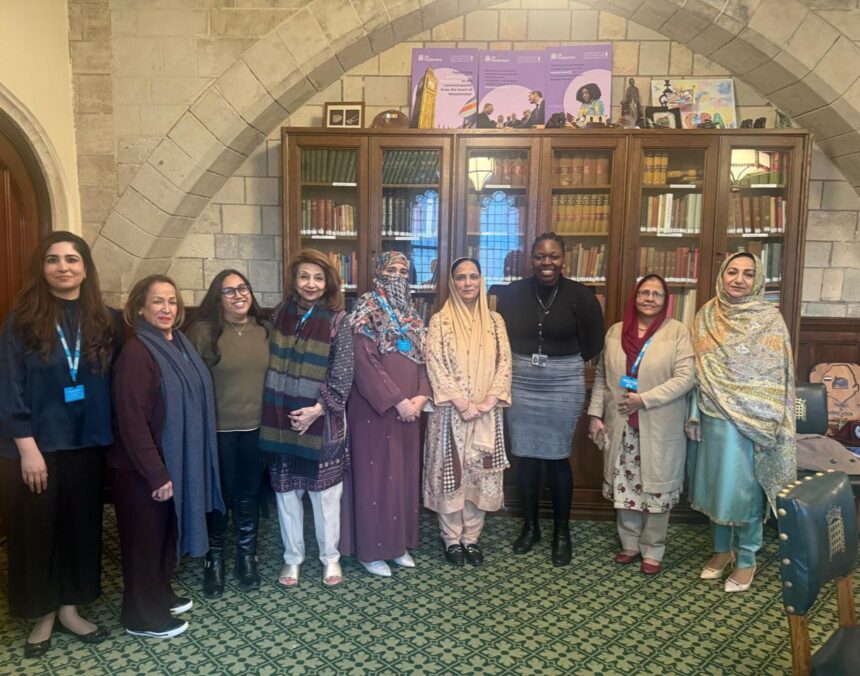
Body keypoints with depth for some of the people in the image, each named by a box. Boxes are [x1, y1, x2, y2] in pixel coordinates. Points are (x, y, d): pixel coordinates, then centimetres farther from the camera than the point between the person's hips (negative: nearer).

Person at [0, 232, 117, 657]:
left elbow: (113, 383, 5)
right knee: (38, 529, 9)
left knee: (81, 526, 12)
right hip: (36, 447, -3)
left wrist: (106, 433, -2)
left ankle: (69, 609, 30)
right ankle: (43, 616, 27)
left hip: (86, 445, 3)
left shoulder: (103, 321, 4)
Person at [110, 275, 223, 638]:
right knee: (144, 538, 9)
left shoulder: (179, 344, 5)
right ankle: (142, 616, 26)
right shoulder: (136, 352, -20)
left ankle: (161, 596, 40)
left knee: (167, 532, 21)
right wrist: (157, 474, -20)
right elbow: (131, 421, -22)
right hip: (142, 469, -8)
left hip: (176, 461, 8)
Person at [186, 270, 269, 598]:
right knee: (219, 496, 10)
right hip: (217, 429, -3)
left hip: (256, 428, 3)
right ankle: (214, 560, 29)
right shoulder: (203, 331, -10)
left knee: (249, 495, 15)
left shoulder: (264, 330, 4)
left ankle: (246, 558, 32)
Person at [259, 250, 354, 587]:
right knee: (286, 491, 11)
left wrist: (319, 408, -16)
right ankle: (292, 557, 29)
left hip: (321, 420, -3)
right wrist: (272, 409, 1)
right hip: (282, 417, 3)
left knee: (325, 492, 8)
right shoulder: (280, 313, 4)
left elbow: (343, 373, -8)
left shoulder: (337, 319, -6)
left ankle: (330, 557, 27)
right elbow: (270, 362, 8)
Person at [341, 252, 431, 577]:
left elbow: (422, 358, 13)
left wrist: (421, 395, -4)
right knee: (375, 474, 1)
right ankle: (371, 549, 15)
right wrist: (397, 400, -18)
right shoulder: (366, 311, -9)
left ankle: (399, 543, 27)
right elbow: (364, 364, -17)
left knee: (404, 474, 13)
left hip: (409, 410, 7)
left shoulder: (411, 314, 13)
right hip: (375, 409, -7)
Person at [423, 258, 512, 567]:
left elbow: (504, 363, 2)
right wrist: (462, 403, -16)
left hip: (487, 413, 3)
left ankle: (471, 536, 22)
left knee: (480, 473, 8)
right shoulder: (440, 320, -3)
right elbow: (435, 366, -9)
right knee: (450, 472, 5)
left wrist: (490, 400, -11)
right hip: (450, 411, -2)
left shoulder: (494, 321, 6)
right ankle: (451, 538, 20)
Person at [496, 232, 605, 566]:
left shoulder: (580, 294, -6)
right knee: (525, 455, 9)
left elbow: (594, 341, 2)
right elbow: (500, 336, 10)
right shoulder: (513, 292, -1)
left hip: (564, 384, -2)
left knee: (558, 458, 4)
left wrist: (566, 361, 5)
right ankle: (530, 526, 26)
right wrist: (521, 360, 5)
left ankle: (562, 532, 21)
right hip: (521, 382, 2)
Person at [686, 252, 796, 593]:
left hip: (751, 420, -3)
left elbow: (776, 377, -6)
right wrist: (695, 417, 3)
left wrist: (768, 424, -11)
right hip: (713, 418, 4)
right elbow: (697, 370, 6)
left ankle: (746, 559, 23)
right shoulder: (706, 316, 4)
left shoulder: (770, 319, -6)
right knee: (716, 484, 14)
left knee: (745, 487, 5)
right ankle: (722, 548, 33)